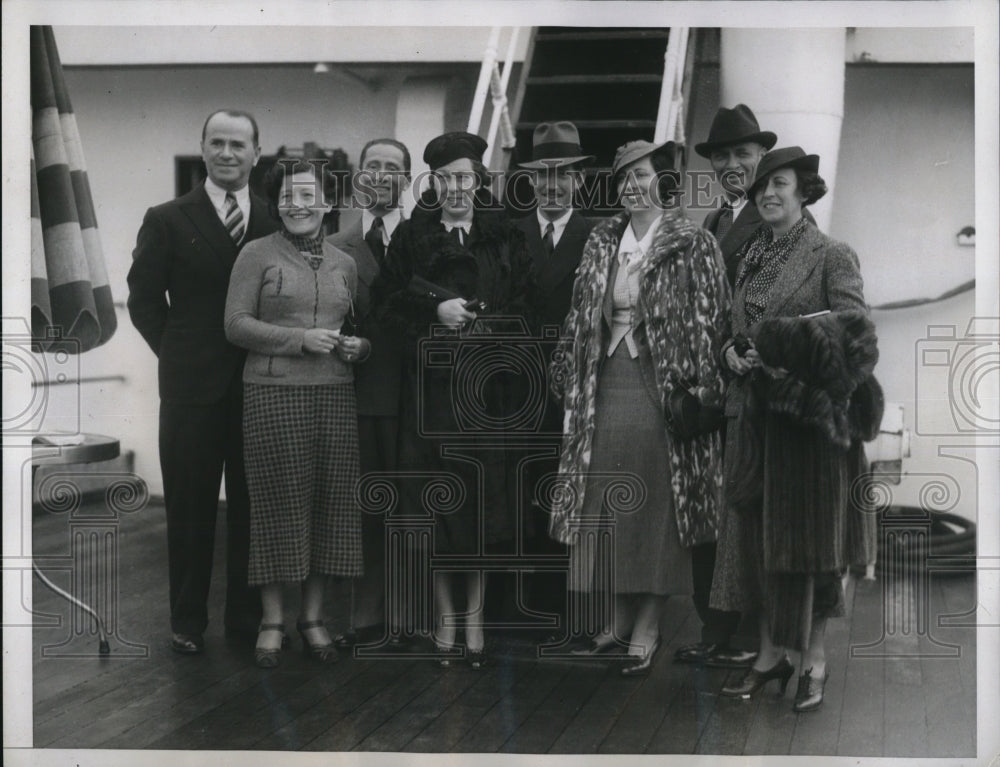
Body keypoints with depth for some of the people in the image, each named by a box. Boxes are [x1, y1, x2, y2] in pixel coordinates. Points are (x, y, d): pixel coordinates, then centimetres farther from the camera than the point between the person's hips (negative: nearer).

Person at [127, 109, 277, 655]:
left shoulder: (276, 221, 5)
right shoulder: (167, 220, 0)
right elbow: (143, 300, 3)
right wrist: (182, 355, 1)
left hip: (260, 385, 2)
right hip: (192, 387, -2)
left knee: (251, 505, 9)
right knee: (190, 508, 5)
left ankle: (246, 614, 21)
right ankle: (188, 620, 16)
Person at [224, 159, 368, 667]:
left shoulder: (344, 264, 15)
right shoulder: (256, 255, 2)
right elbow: (236, 325, -5)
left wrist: (358, 347, -1)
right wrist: (300, 340, -14)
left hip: (335, 395, 4)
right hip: (273, 393, -4)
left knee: (328, 503, 4)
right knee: (278, 502, -2)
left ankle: (313, 617, 16)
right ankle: (272, 620, 10)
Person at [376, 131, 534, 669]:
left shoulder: (504, 238, 6)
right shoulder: (410, 236, 6)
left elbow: (519, 310, 3)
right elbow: (389, 303, 1)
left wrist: (474, 321, -13)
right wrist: (437, 311, -14)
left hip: (484, 383, 0)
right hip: (427, 382, 0)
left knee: (482, 498, 1)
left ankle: (474, 618, 12)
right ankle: (445, 616, 12)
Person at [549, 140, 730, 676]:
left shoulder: (693, 246, -4)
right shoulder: (602, 242, 11)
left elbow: (708, 323, -8)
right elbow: (582, 317, 13)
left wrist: (695, 393, -14)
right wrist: (570, 383, 7)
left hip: (662, 390, -5)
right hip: (606, 388, 5)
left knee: (657, 508, 1)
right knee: (609, 504, 8)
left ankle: (648, 627, 9)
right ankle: (620, 615, 22)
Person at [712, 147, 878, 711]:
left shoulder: (831, 256, -6)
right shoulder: (753, 258, 12)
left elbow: (856, 332, -14)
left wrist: (787, 355, -21)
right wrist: (733, 350, 0)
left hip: (807, 414, -6)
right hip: (754, 415, 6)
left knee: (807, 533, 0)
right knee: (756, 530, 7)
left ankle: (816, 661, 12)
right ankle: (772, 655, 18)